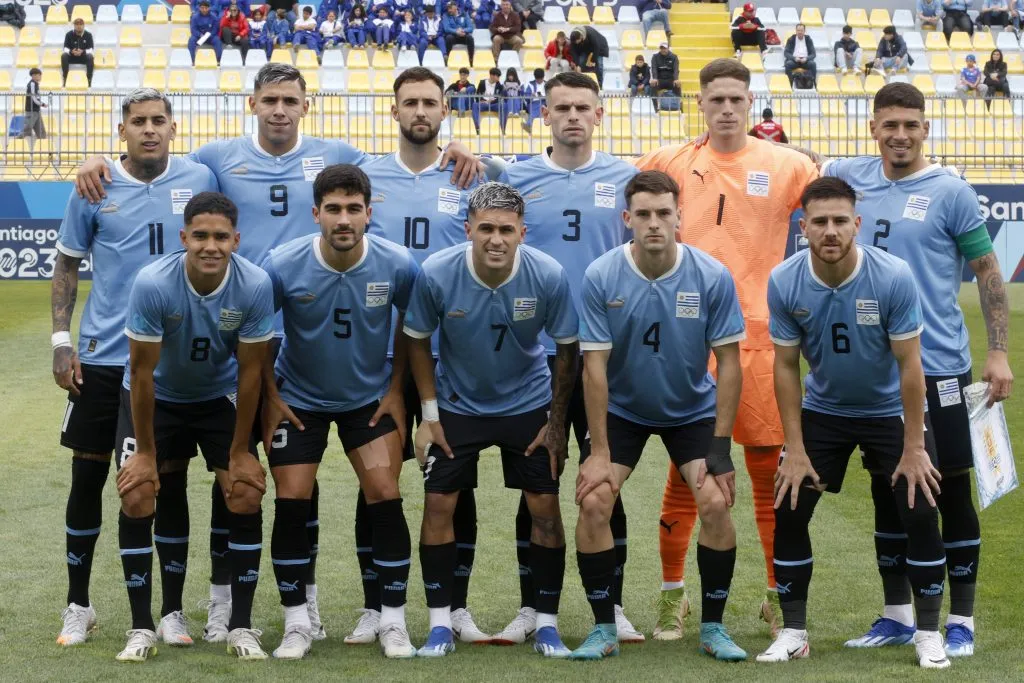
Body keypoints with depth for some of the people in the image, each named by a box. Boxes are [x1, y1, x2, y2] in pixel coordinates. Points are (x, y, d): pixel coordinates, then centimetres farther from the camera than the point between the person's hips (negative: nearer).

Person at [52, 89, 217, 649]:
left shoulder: (200, 180, -2)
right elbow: (67, 264, 6)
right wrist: (62, 340, -2)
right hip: (102, 357, 0)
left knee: (170, 480, 4)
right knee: (88, 474, 5)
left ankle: (173, 611, 15)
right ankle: (78, 605, 19)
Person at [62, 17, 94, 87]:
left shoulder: (88, 35, -5)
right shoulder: (69, 34, -4)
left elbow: (91, 49, -10)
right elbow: (65, 48, -6)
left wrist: (83, 52, -31)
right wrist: (71, 51, -30)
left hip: (84, 56, -1)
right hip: (71, 57, 1)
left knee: (90, 57, -34)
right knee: (64, 56, -30)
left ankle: (89, 80, -30)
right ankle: (65, 79, -27)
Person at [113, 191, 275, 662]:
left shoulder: (255, 286, -26)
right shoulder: (153, 283, -31)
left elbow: (250, 371, -14)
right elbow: (142, 372, -20)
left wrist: (240, 452, -9)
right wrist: (146, 452, -14)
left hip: (220, 397, 1)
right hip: (156, 397, -1)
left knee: (246, 497, -10)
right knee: (136, 500, -12)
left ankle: (241, 626, 2)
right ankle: (141, 628, 0)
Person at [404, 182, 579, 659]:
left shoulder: (549, 276, -23)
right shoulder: (436, 274, -23)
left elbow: (567, 349, -8)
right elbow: (418, 340, -6)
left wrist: (556, 424, -5)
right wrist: (429, 413, -7)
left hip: (528, 403, 0)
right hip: (457, 403, 0)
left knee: (545, 507, -4)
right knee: (438, 504, -5)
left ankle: (547, 624, 9)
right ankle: (440, 625, 6)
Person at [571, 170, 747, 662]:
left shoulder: (712, 277, -19)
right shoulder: (600, 277, -20)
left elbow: (728, 363, -12)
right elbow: (595, 366, -16)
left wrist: (719, 447, -15)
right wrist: (599, 450, -18)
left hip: (693, 410, 0)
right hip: (621, 409, 0)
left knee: (716, 504, -17)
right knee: (593, 503, -16)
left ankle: (713, 628, 2)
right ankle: (603, 629, 0)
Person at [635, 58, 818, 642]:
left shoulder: (785, 165, 1)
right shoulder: (672, 163, 5)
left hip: (758, 336, -1)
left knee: (771, 471, 3)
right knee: (684, 472, 5)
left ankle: (781, 596, 15)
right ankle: (672, 596, 16)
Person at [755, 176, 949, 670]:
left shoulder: (893, 277, -26)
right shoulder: (784, 283, -19)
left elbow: (909, 365, -19)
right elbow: (786, 366, -9)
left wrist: (913, 450, -17)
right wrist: (796, 450, -10)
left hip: (890, 409, -2)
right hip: (822, 411, 2)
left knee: (920, 513, -11)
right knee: (788, 513, -5)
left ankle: (929, 634, 4)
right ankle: (793, 633, 10)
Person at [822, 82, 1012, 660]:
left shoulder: (951, 193, -5)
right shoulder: (855, 177, 5)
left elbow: (988, 273, -2)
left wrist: (999, 354, -7)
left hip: (938, 368, -4)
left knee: (952, 489, 0)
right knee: (887, 491, 11)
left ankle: (962, 622, 8)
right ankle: (897, 615, 22)